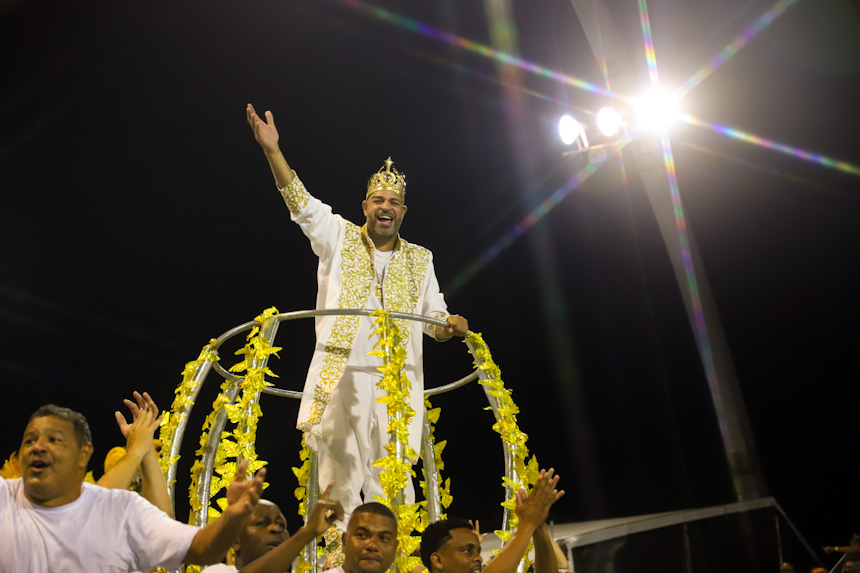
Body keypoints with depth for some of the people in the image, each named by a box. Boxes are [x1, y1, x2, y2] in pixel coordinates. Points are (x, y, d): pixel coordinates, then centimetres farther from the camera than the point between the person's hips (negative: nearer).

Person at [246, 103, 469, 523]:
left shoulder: (419, 259, 17)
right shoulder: (338, 237, 11)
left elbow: (435, 318, 17)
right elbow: (301, 203, -1)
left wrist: (451, 325, -7)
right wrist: (272, 150, -11)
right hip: (341, 374, -1)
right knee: (340, 476, -4)